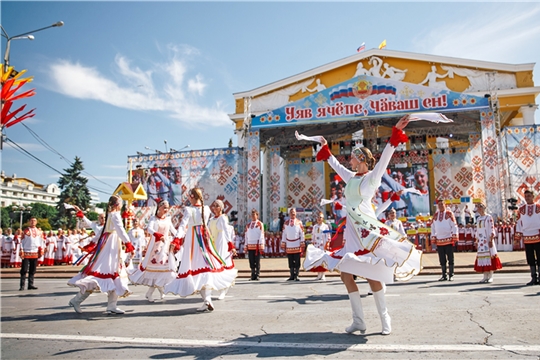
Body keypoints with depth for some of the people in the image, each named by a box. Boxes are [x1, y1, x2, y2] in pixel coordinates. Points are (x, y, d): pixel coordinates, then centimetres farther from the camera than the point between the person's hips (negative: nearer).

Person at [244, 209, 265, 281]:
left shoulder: (260, 224, 2)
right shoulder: (248, 225, 15)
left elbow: (261, 236, -4)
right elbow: (246, 236, 14)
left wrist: (261, 246, -10)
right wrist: (245, 247, 9)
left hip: (257, 246, -4)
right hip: (250, 246, 4)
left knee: (257, 261, 0)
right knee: (251, 262, 4)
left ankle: (257, 275, 7)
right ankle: (253, 276, 12)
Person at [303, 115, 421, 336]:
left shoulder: (372, 176, -1)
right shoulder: (351, 177, 17)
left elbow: (384, 158, -15)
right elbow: (336, 165, 32)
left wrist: (396, 133, -24)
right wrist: (326, 148, 42)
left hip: (368, 231, -7)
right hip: (351, 232, 7)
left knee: (371, 275, -10)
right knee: (345, 274, 3)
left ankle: (384, 318, 7)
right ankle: (358, 320, 10)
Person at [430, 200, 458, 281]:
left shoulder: (449, 214, 0)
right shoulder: (435, 215, 11)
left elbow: (454, 226, -3)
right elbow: (433, 228, 14)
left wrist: (454, 237, -10)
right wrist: (433, 239, 7)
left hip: (448, 240, -4)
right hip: (439, 241, 4)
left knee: (450, 258, 1)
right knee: (442, 259, 7)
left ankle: (451, 275, 8)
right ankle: (444, 275, 14)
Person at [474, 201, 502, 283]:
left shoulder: (488, 217, -2)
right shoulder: (478, 219, 15)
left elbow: (492, 229, -7)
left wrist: (491, 239, -13)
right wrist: (477, 241, 13)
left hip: (487, 239, -6)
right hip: (480, 240, 6)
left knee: (489, 255, -5)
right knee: (481, 256, 2)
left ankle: (490, 277, 1)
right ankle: (485, 276, 8)